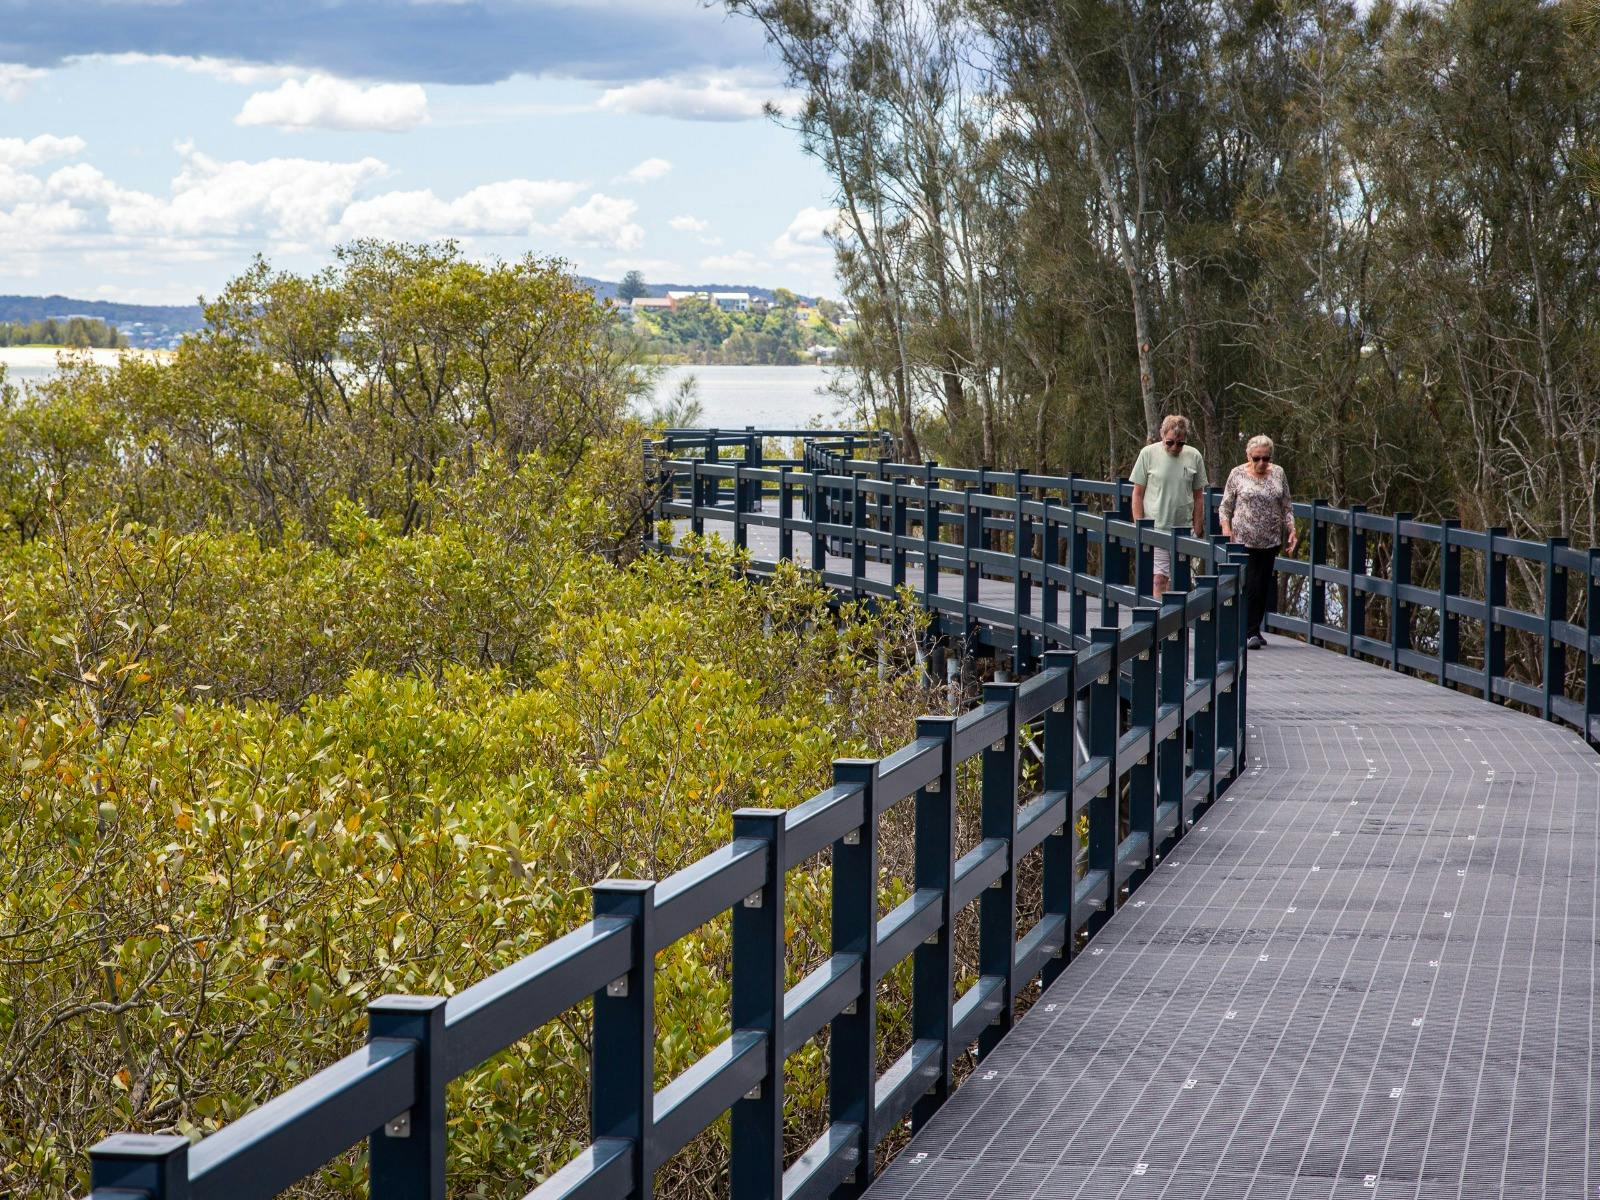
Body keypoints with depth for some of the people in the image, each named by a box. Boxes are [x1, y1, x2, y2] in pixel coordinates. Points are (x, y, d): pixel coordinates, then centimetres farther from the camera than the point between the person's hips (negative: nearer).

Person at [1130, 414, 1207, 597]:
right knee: (1159, 578, -13)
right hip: (1155, 527, -3)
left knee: (1176, 581, 8)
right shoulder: (1148, 454, -4)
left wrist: (1198, 529, 7)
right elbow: (1138, 493, 0)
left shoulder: (1194, 457, 3)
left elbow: (1198, 496, 11)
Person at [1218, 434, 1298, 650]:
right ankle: (1251, 632, -9)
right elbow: (1225, 506, 3)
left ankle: (1257, 628, 16)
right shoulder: (1237, 474, 0)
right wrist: (1226, 529, -10)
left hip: (1270, 540, 4)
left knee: (1264, 585, 7)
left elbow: (1286, 507, 12)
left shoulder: (1278, 473, 8)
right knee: (1251, 584, -10)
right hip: (1244, 539, -3)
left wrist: (1291, 530, 2)